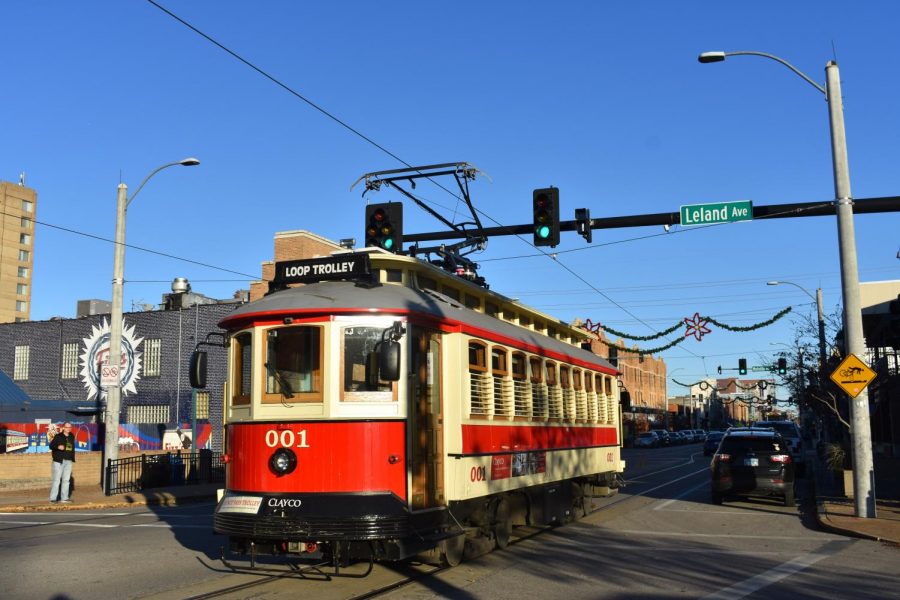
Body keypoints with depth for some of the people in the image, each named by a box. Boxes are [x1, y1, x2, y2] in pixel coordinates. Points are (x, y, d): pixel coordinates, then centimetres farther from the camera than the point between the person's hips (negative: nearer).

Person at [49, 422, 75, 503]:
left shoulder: (72, 437, 13)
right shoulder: (58, 436, -3)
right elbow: (51, 445, -7)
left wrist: (73, 458, 14)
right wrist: (58, 447, -25)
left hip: (68, 461, 6)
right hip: (59, 461, -6)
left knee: (66, 480, 7)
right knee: (57, 479, -6)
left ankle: (64, 498, 12)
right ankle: (53, 498, -2)